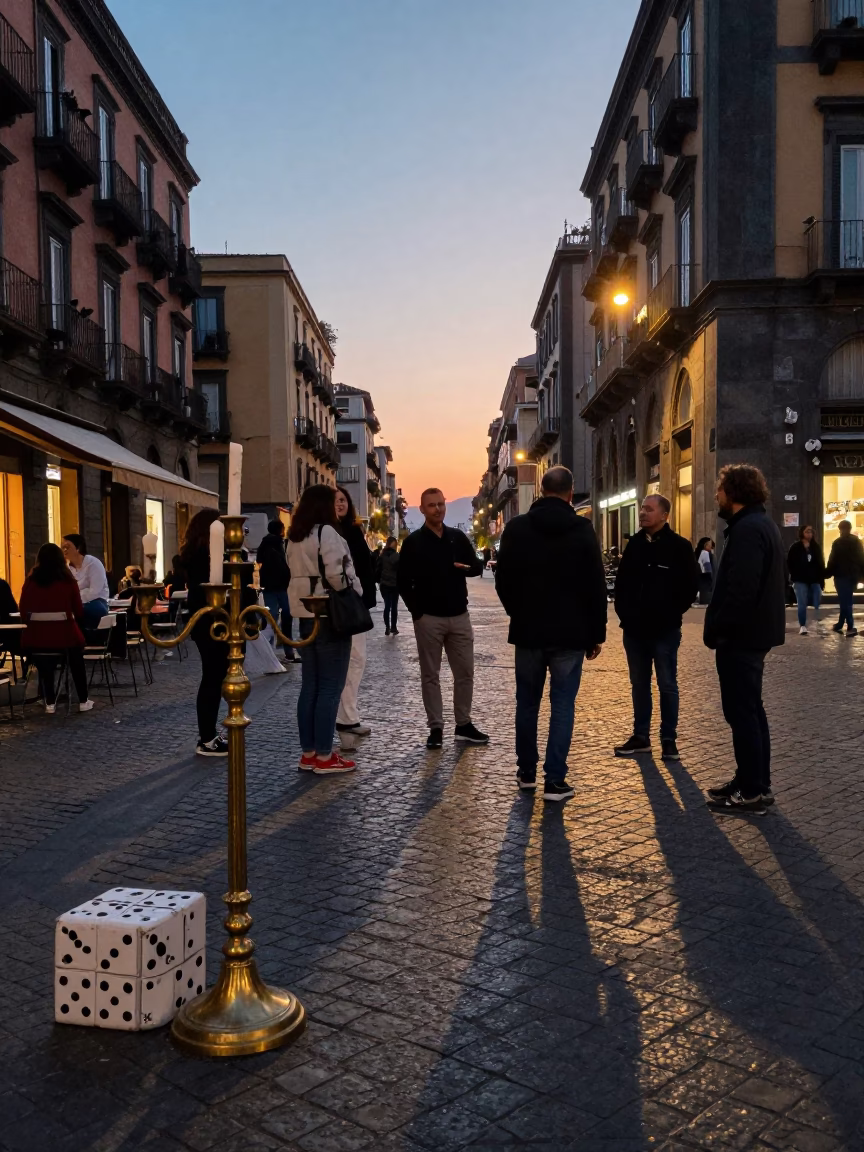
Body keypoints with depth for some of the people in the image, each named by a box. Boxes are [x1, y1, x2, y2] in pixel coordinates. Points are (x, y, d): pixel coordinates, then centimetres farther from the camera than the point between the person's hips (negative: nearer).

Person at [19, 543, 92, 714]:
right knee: (76, 662, 27)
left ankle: (50, 703, 28)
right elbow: (79, 612, 4)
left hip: (36, 636, 1)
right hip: (64, 634, -1)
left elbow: (23, 612, 2)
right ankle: (83, 701, 28)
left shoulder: (30, 581, 2)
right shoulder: (68, 580, -1)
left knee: (45, 665, 29)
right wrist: (76, 621, 27)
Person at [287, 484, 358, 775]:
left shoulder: (295, 537, 13)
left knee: (310, 686, 11)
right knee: (330, 687, -3)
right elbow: (336, 573, -21)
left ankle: (308, 753, 15)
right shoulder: (326, 532, -13)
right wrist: (351, 598, -7)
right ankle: (324, 756, 1)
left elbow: (297, 574, 13)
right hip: (329, 615, -8)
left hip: (306, 616, 8)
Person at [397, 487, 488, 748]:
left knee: (465, 673, 7)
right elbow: (403, 581, -2)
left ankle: (464, 725, 18)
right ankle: (436, 728, 9)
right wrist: (416, 611, -8)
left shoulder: (458, 537, 8)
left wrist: (468, 567, -10)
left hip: (459, 616, 3)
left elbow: (478, 566, 13)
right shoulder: (414, 542, -2)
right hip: (428, 619, -3)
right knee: (430, 675, 3)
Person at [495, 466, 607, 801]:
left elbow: (503, 581, 3)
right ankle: (555, 780, 1)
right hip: (570, 633, -2)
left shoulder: (516, 528, -2)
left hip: (527, 631, 2)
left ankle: (527, 773, 22)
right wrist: (597, 633, 3)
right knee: (562, 706, 2)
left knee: (527, 703, 14)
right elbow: (596, 587, -5)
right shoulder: (582, 530, -6)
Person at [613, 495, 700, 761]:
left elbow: (690, 585, -5)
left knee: (667, 685, 3)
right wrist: (623, 611, 5)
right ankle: (641, 736, 20)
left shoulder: (679, 546, -5)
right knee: (639, 684, 11)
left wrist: (671, 614, -7)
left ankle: (669, 739, 11)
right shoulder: (634, 544, 9)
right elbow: (621, 581, 15)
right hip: (634, 629, 5)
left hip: (664, 630, -5)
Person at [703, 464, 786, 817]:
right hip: (754, 632, 11)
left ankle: (751, 793, 1)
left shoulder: (747, 530, -19)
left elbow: (739, 590, -27)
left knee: (742, 713, -5)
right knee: (750, 710, 16)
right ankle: (756, 783, 24)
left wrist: (715, 630, -18)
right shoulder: (761, 524, 15)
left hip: (740, 636, -11)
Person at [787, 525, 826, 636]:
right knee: (802, 605, -3)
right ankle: (802, 626, 3)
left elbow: (821, 564, 10)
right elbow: (790, 563, -1)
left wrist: (822, 580, 5)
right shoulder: (796, 547, -1)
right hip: (801, 581, -3)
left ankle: (819, 624, 8)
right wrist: (795, 576, -6)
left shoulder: (816, 547, 9)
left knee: (817, 604, -1)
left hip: (815, 580, 3)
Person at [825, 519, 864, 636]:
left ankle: (850, 627, -10)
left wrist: (827, 573, -1)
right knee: (847, 601, 15)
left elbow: (832, 561, -10)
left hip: (841, 576, -5)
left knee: (844, 602, -3)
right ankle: (840, 624, 21)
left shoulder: (837, 543, -8)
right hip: (854, 576, 5)